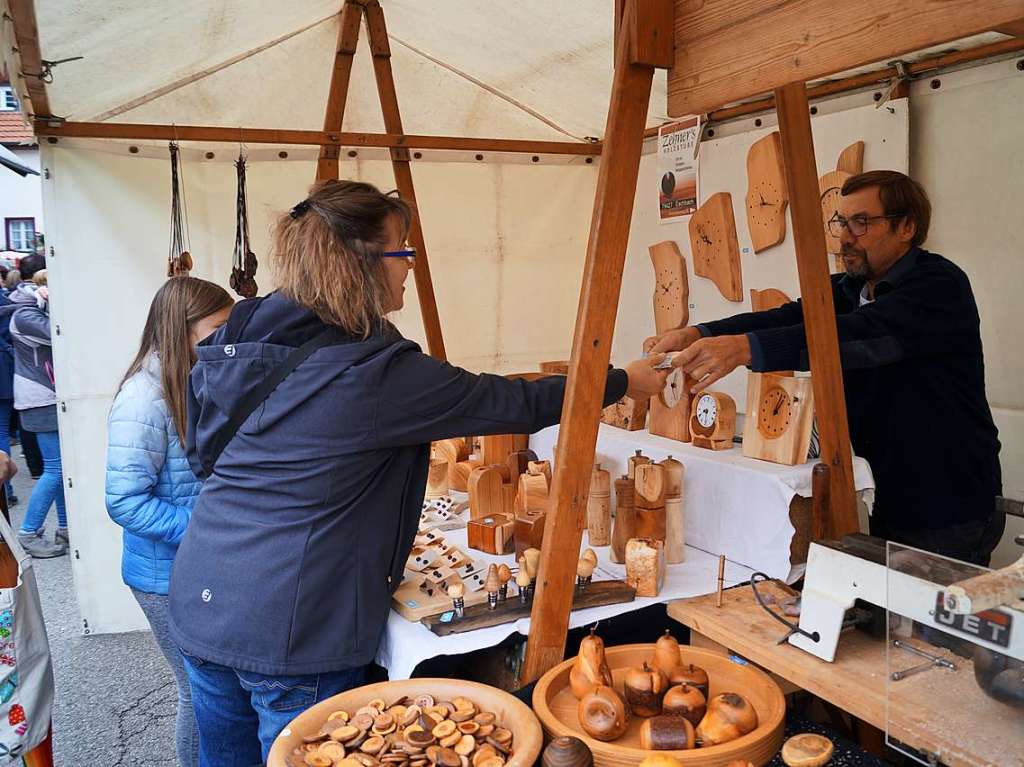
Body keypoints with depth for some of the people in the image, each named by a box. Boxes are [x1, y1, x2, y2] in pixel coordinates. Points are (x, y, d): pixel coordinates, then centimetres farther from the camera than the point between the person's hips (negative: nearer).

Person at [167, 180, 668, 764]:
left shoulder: (233, 343, 1)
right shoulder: (379, 373, -20)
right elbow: (515, 403, -12)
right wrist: (624, 381, 2)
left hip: (201, 605, 8)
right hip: (291, 627, -7)